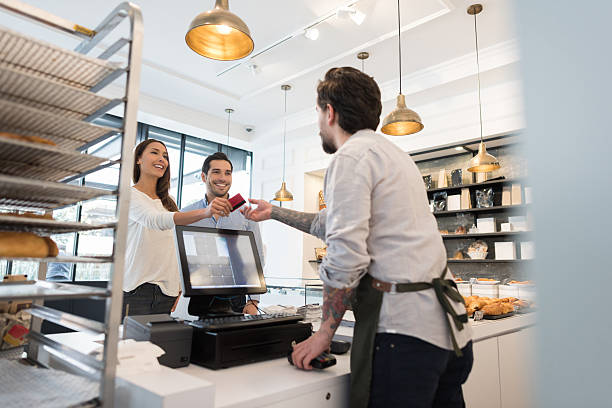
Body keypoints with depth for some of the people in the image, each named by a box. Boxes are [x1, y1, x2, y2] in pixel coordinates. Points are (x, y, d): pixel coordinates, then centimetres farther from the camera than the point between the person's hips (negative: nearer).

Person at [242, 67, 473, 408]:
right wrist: (274, 212, 38)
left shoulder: (351, 155, -9)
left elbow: (345, 254, -19)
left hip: (404, 326, -10)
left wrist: (325, 333, -7)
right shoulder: (391, 153, 21)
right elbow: (335, 224, 30)